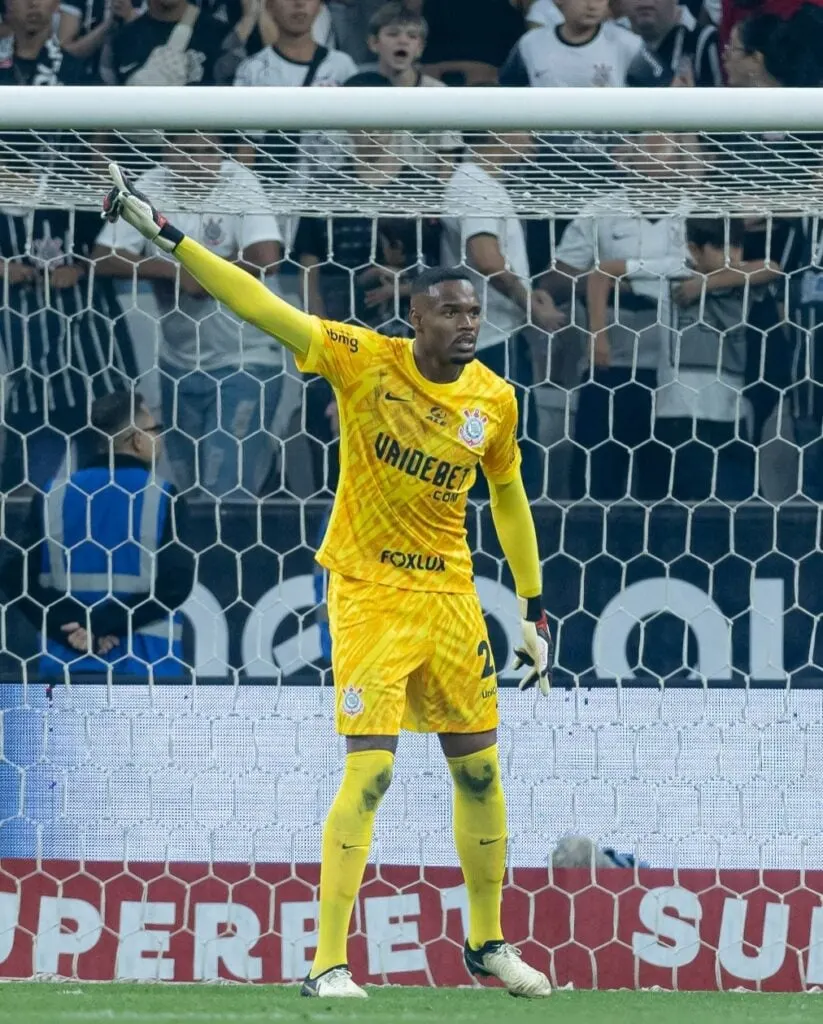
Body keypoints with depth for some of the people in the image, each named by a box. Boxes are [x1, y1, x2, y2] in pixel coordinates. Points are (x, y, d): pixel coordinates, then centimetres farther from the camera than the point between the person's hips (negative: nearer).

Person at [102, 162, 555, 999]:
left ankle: (487, 943, 29)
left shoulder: (494, 400, 0)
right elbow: (259, 305, -16)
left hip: (450, 596, 5)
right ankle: (327, 963, -10)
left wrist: (534, 608, 15)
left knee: (480, 771, 10)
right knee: (369, 770, -14)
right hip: (368, 592, -4)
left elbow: (508, 496, 15)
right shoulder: (364, 360, -11)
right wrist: (165, 235, -22)